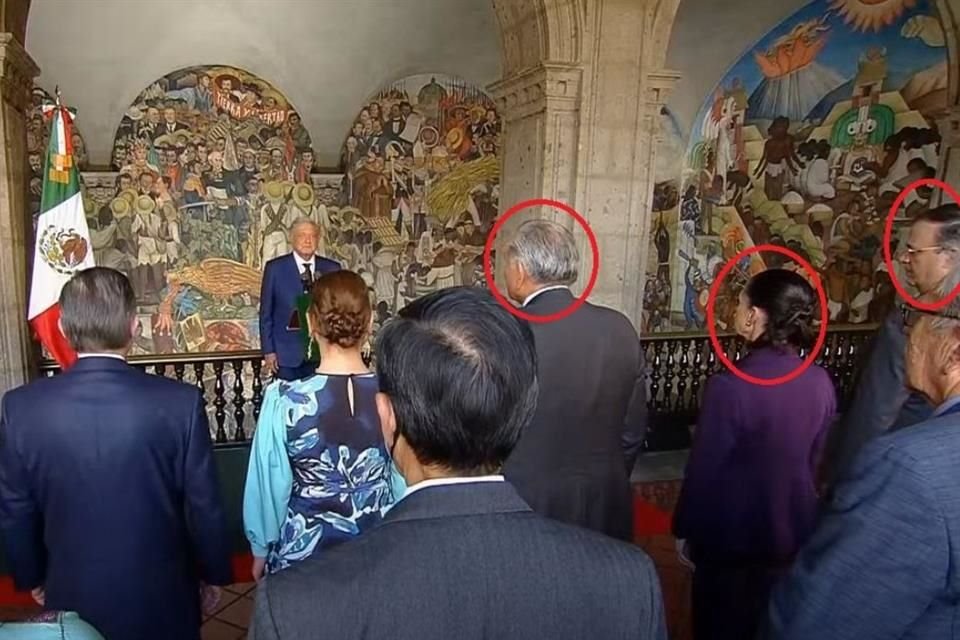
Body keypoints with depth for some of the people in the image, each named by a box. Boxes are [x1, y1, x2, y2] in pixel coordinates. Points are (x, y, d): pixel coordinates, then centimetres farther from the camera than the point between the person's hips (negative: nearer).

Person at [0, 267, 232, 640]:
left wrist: (32, 578, 15)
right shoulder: (180, 402, -22)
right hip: (161, 596, -2)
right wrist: (215, 574, 4)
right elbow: (204, 508, -13)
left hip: (73, 598, 2)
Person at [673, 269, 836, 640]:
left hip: (732, 535, -5)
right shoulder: (821, 383, -10)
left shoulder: (729, 386, -27)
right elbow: (815, 461, 3)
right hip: (795, 531, 5)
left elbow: (703, 470, -19)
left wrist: (686, 529, -4)